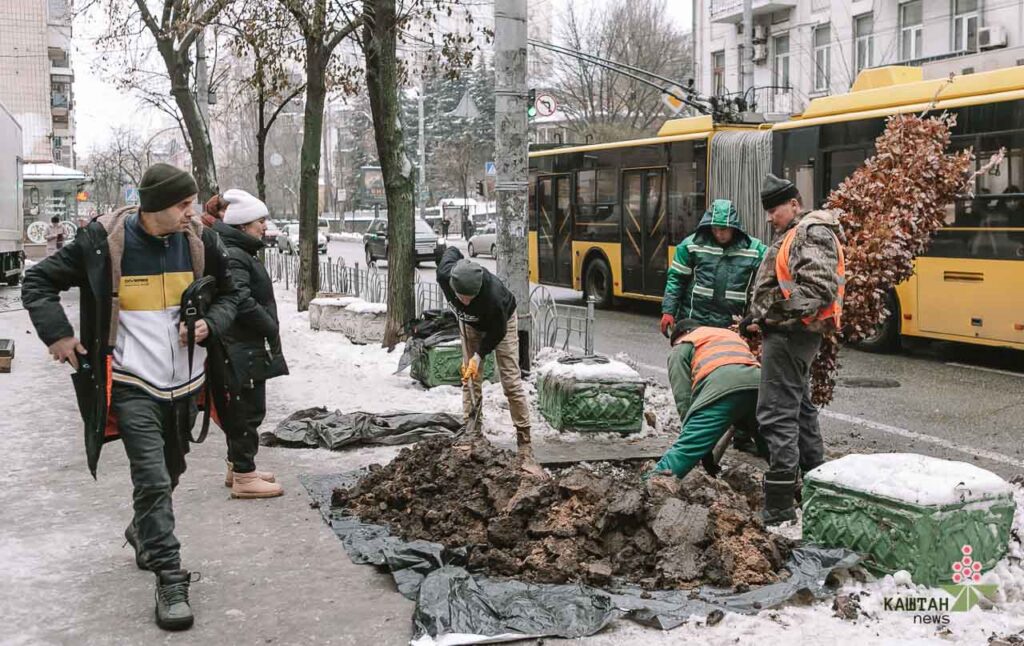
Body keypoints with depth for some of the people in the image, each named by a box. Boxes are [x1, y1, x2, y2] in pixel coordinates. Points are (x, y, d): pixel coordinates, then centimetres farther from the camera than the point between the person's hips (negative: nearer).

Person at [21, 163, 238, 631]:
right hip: (132, 384, -5)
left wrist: (210, 324, -7)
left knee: (169, 472, 21)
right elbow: (38, 281, -2)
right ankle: (170, 579, -5)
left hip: (183, 382, 5)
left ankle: (144, 531, 48)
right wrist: (57, 334, -13)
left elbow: (227, 294, 13)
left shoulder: (199, 241, -3)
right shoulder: (104, 241, -13)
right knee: (153, 480, -12)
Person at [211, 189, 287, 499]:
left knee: (241, 411, 19)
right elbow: (242, 302, -27)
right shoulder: (232, 257, -19)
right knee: (248, 411, -3)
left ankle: (237, 468, 31)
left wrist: (269, 329, 13)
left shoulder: (240, 253, 15)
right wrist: (272, 329, -16)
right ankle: (244, 477, 4)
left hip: (244, 349, 11)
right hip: (243, 352, -11)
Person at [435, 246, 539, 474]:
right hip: (470, 323, 5)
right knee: (470, 379, 3)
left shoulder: (493, 295, -46)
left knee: (511, 383, -9)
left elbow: (497, 332, -26)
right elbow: (452, 251, -9)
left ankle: (525, 450, -10)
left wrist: (479, 356, -29)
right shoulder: (444, 275, -35)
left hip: (501, 321, -4)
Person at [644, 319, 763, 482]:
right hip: (758, 383, 5)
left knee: (686, 448, -8)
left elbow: (683, 397, 13)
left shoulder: (682, 346, 26)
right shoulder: (732, 335, 46)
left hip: (721, 389, -5)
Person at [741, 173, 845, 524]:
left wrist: (768, 312, -22)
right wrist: (759, 318, 10)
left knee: (777, 415, -12)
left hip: (791, 335, -11)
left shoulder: (813, 233, -13)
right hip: (793, 334, 11)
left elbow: (818, 289, -24)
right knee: (800, 407, 21)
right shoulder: (793, 235, 20)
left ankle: (779, 506, -12)